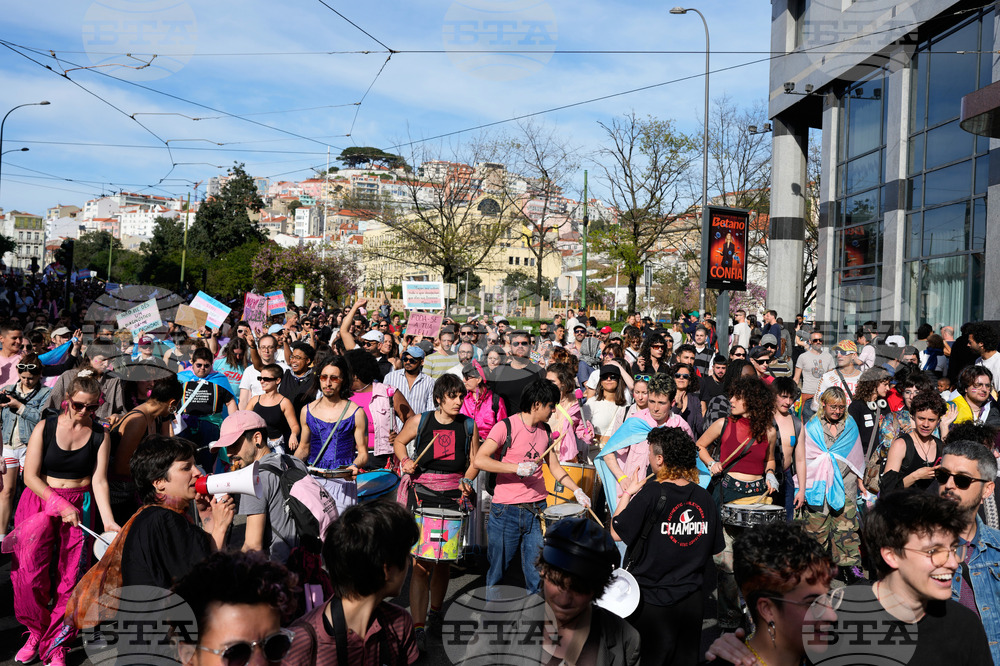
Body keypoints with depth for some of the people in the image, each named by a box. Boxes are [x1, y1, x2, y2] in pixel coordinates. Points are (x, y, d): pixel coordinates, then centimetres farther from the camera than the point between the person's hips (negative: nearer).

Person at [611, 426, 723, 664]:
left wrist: (628, 494, -4)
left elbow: (616, 533, -14)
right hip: (693, 600, 5)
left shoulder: (650, 494, -19)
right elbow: (716, 549, 6)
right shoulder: (704, 497, -3)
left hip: (652, 603, -5)